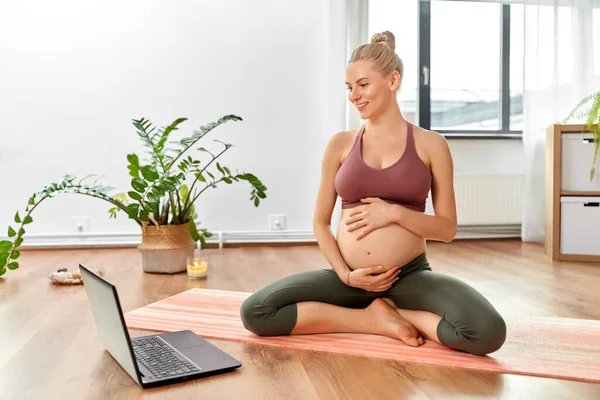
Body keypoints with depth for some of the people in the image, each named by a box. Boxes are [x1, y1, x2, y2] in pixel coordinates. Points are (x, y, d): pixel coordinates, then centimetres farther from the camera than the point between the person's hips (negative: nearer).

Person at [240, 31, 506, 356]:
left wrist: (395, 212, -14)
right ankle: (376, 319, -7)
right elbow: (320, 222, 8)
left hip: (410, 276, -1)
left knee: (487, 332, -28)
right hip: (349, 275, 2)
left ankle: (390, 309, -3)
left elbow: (447, 228, 3)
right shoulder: (340, 144, 5)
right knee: (255, 312, -18)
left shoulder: (431, 145, 2)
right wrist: (345, 275, -7)